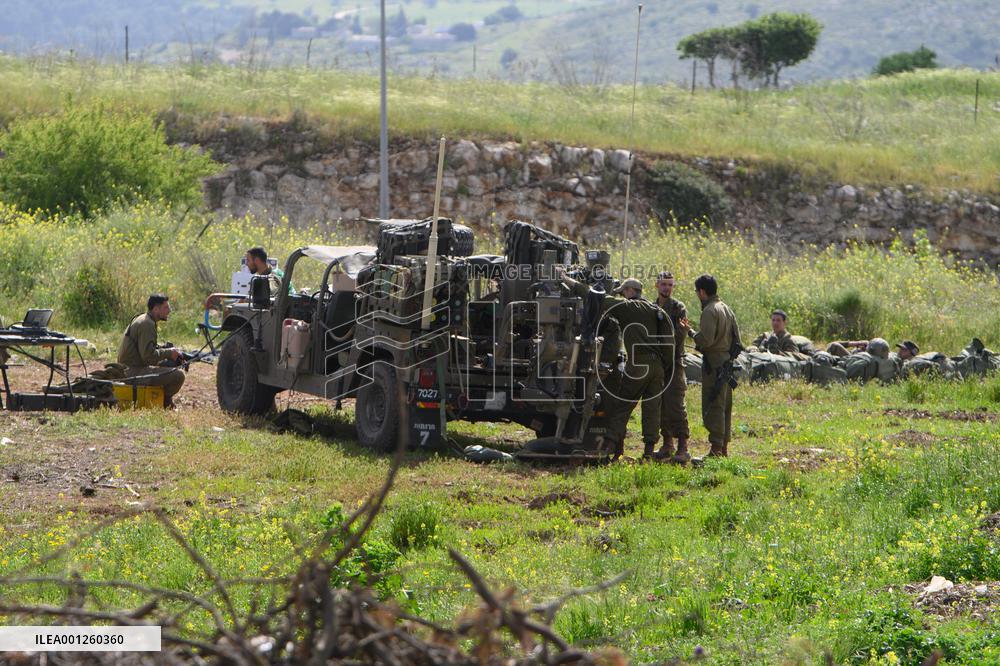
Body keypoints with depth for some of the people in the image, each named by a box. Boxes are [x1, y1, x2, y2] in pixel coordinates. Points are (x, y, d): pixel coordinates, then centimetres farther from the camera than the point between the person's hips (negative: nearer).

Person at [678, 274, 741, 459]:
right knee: (724, 407, 13)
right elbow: (737, 338, 18)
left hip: (714, 364, -9)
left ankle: (716, 448, -10)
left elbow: (705, 340, -21)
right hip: (727, 361, 9)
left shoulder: (710, 311, -14)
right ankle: (724, 447, 17)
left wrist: (690, 331, -7)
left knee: (713, 407, -8)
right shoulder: (727, 309, 15)